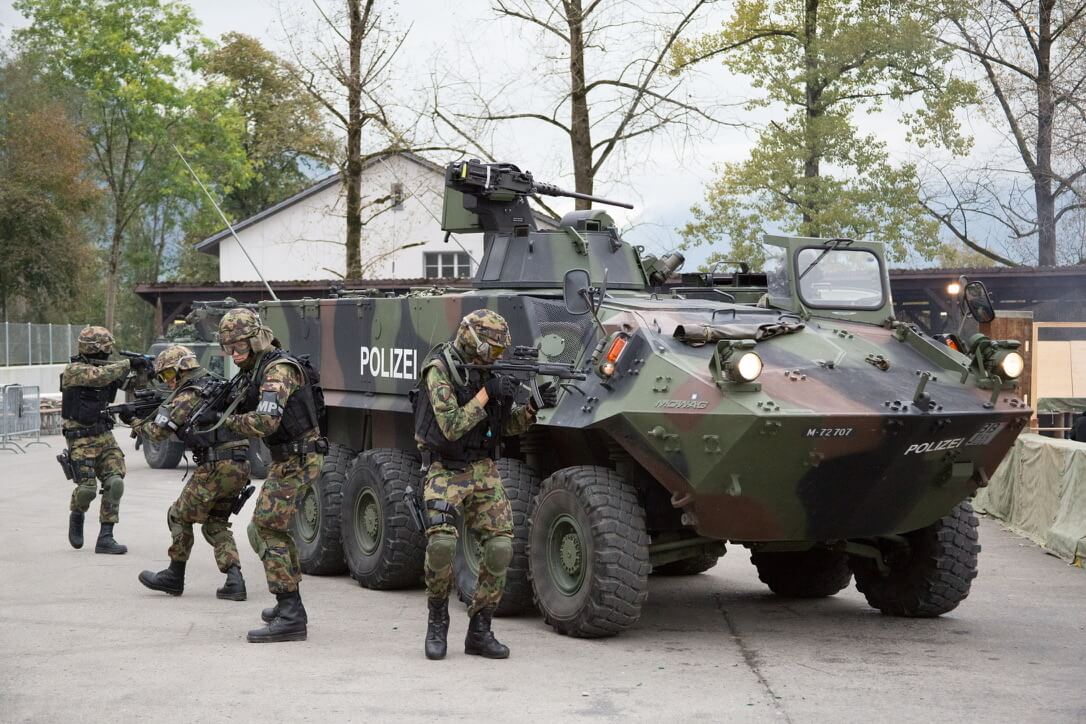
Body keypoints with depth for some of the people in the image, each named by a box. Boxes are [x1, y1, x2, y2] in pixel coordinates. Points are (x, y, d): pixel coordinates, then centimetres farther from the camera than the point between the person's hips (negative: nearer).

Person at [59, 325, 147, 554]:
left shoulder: (100, 368, 11)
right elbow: (99, 377, -31)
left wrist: (137, 372, -5)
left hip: (105, 436, 6)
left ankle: (105, 538, -5)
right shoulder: (74, 370, -12)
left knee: (115, 483, -9)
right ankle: (77, 516, 24)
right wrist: (128, 364, -29)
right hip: (81, 439, -6)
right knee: (87, 488, -11)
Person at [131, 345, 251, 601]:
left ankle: (174, 577, 20)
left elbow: (159, 432, -8)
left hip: (215, 468, -8)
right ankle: (234, 580, 1)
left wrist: (138, 426, 13)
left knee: (180, 517, 10)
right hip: (240, 467, 8)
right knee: (216, 523, 17)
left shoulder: (187, 396, -7)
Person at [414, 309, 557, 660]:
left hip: (483, 472, 6)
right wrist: (486, 394, -19)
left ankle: (480, 631, 4)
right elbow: (451, 427, -20)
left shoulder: (487, 371, 8)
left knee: (500, 546, -7)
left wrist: (533, 407, -4)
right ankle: (437, 620, 0)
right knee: (442, 542, -23)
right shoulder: (439, 370, -11)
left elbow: (509, 426, 14)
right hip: (445, 472, -6)